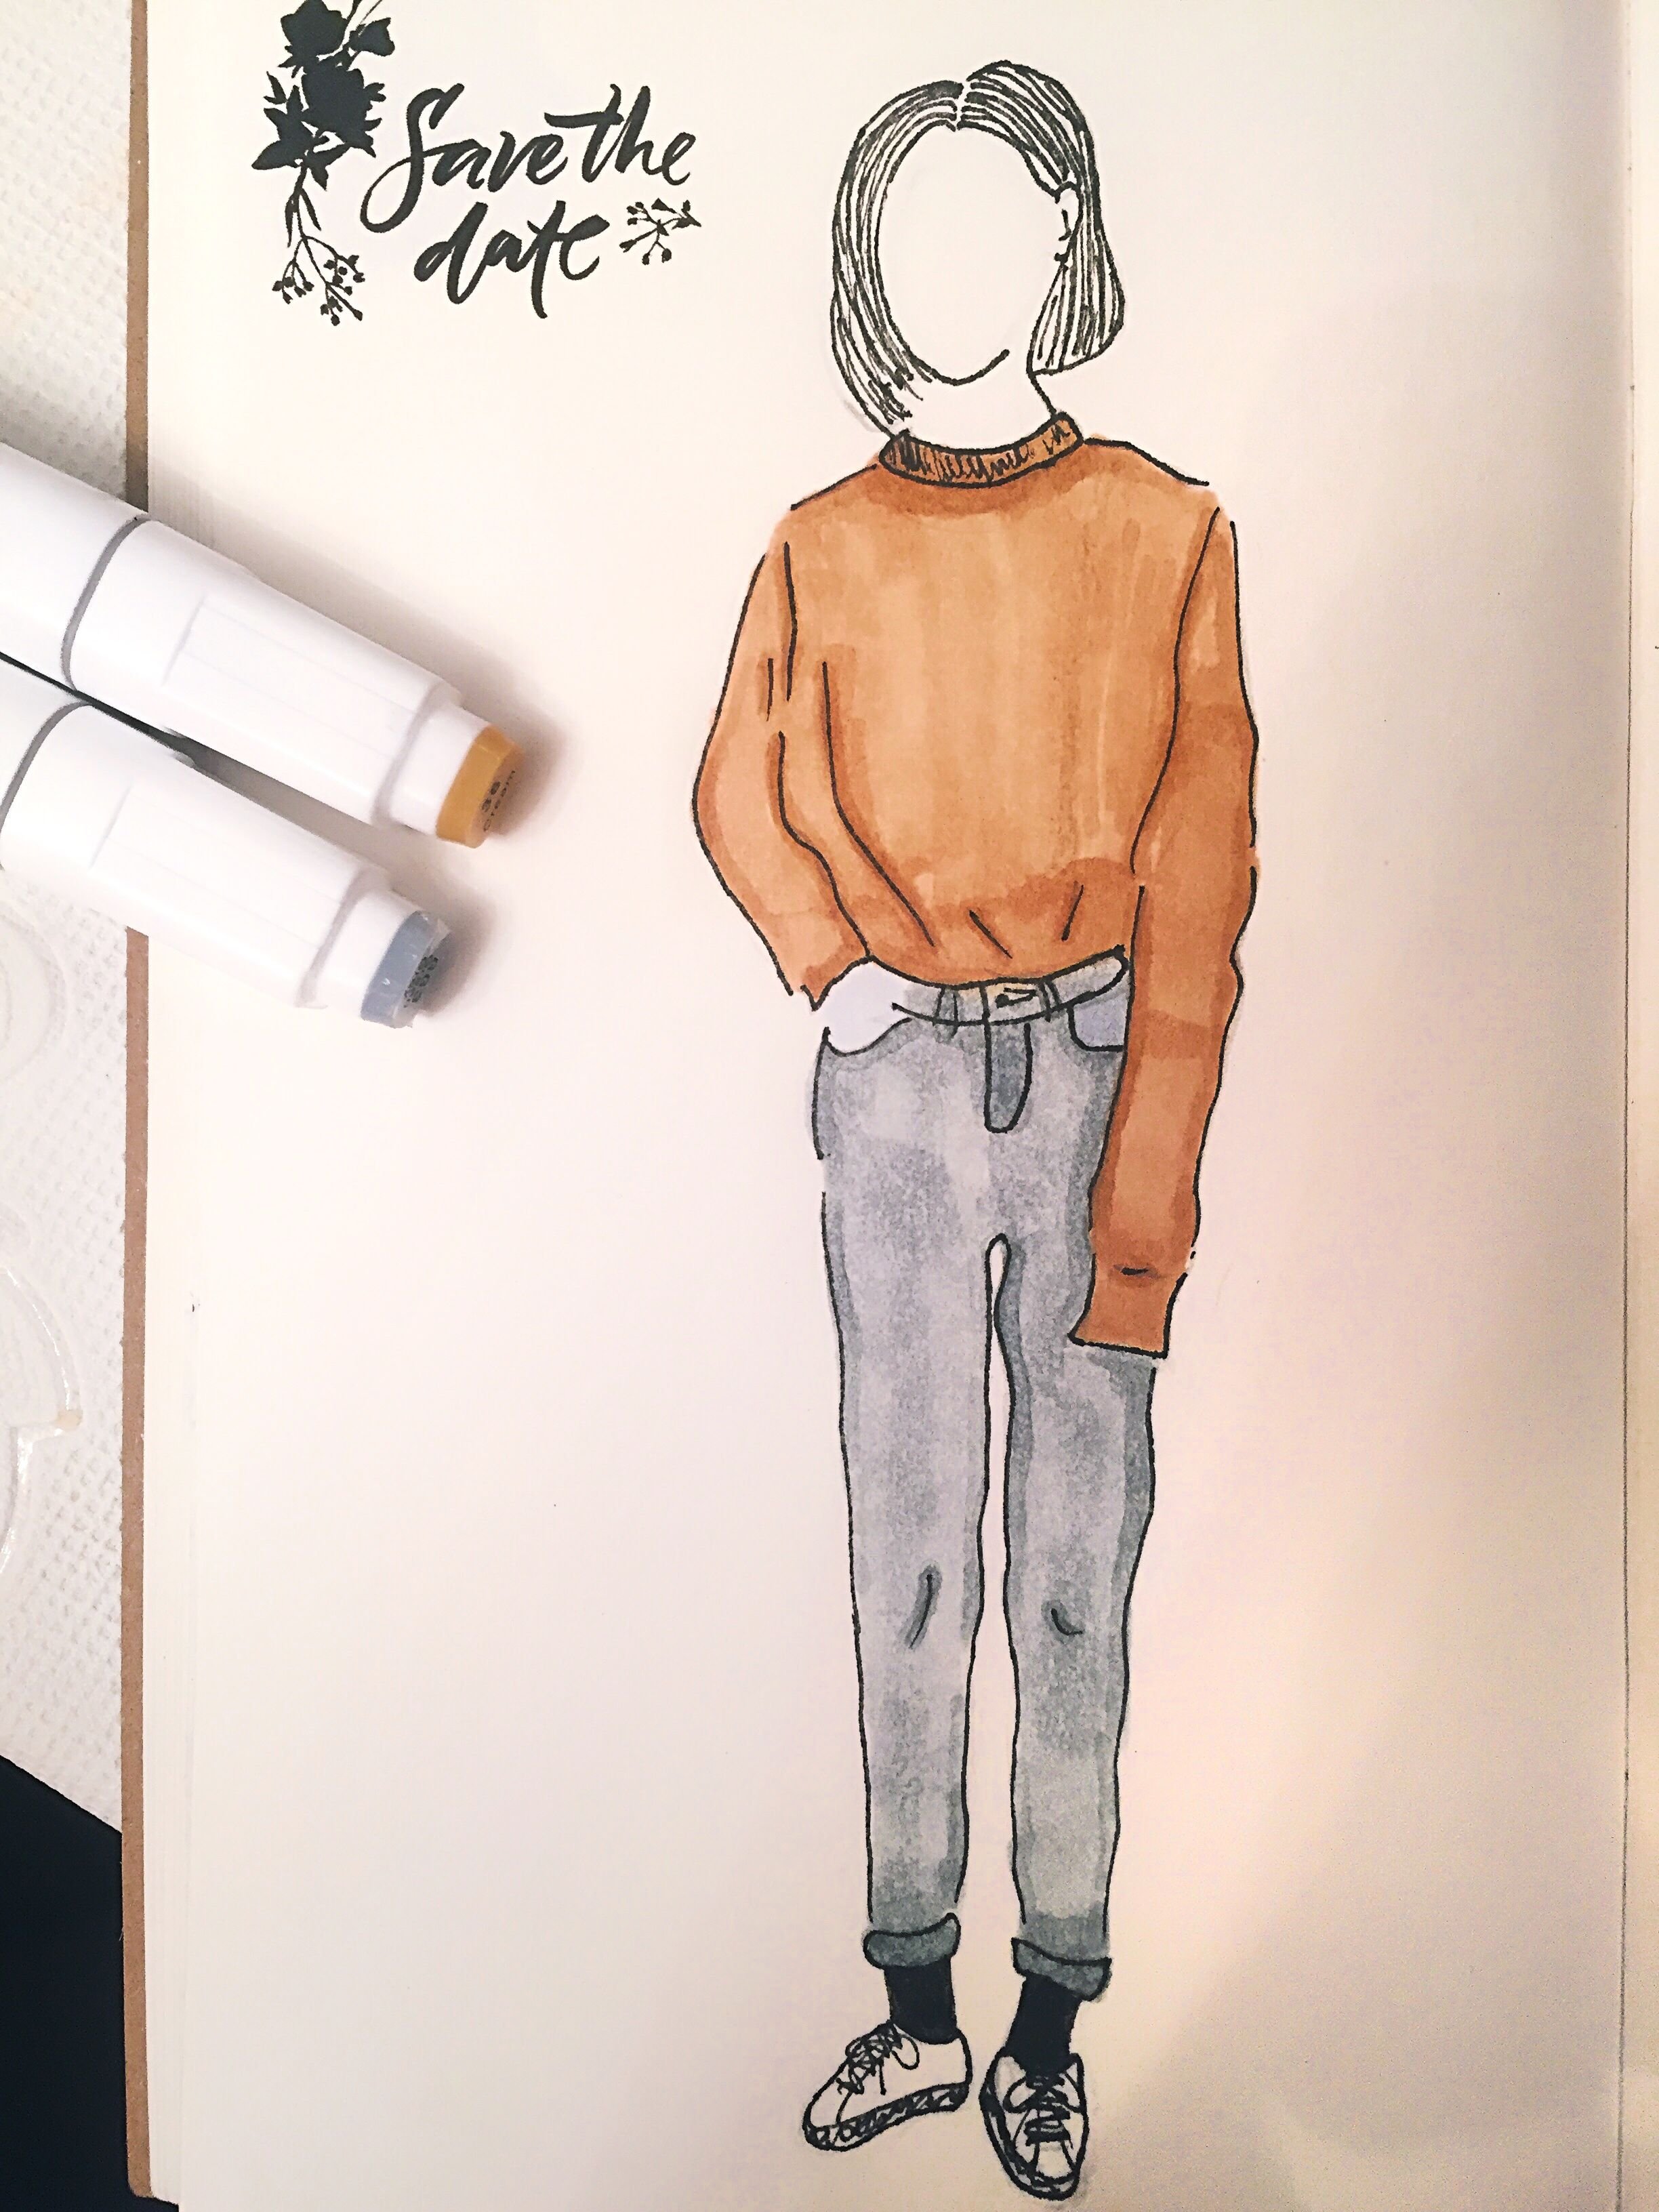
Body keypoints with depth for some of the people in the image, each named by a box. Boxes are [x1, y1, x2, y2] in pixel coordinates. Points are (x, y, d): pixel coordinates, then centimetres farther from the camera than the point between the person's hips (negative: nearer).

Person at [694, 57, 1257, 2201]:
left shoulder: (1167, 533, 5)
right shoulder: (822, 551, 9)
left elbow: (1199, 859, -2)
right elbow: (743, 793, 19)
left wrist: (1151, 1169, -10)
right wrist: (830, 973, 0)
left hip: (1099, 1054, -1)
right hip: (898, 1078, 1)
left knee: (1079, 1548, 4)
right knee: (910, 1542, 5)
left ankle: (1055, 2015, 22)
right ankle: (920, 2002, 22)